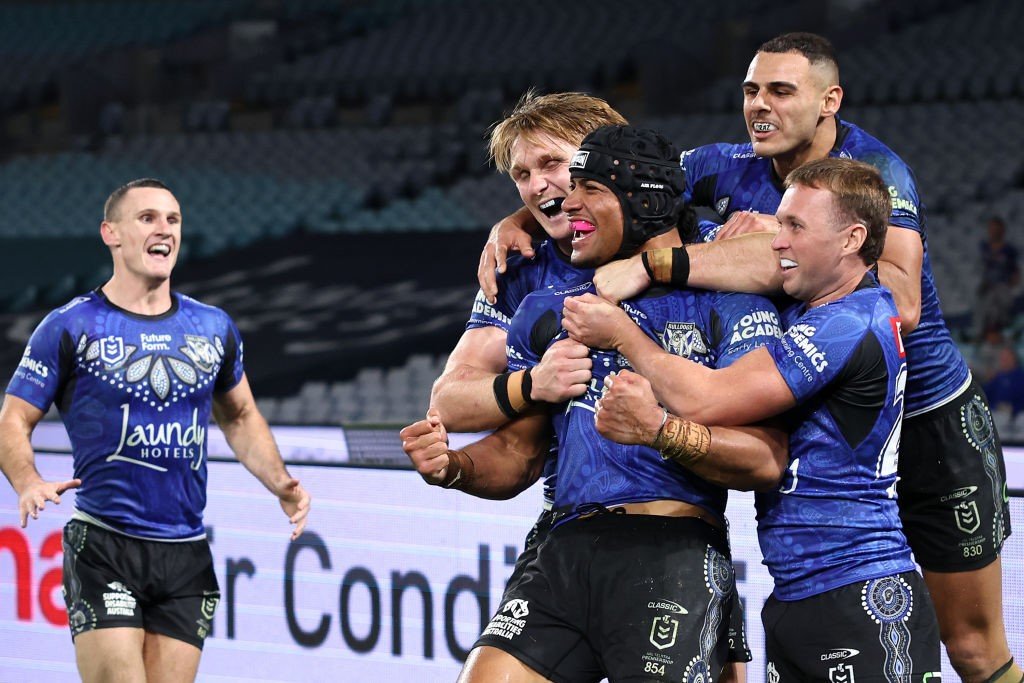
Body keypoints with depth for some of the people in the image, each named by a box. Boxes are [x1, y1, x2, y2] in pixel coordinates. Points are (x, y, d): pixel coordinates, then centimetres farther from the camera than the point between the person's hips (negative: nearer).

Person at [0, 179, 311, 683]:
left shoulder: (214, 328, 12)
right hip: (102, 546, -4)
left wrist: (280, 483, 9)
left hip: (187, 555, 4)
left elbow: (239, 417, 25)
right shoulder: (71, 327, 0)